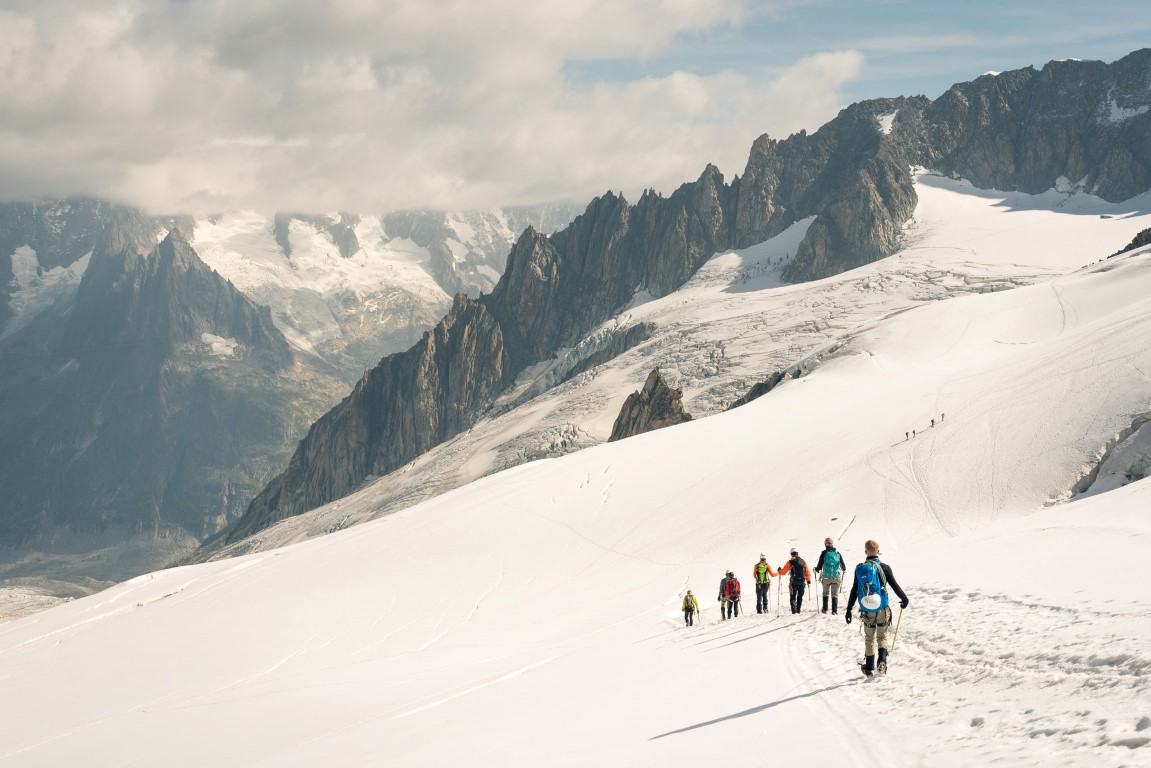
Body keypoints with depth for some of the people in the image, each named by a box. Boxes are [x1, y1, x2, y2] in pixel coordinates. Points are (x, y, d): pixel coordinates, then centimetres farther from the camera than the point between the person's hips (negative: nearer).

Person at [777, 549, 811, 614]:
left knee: (793, 597, 4)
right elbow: (807, 572, 6)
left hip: (793, 583, -2)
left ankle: (794, 610, -11)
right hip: (802, 582, 2)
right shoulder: (803, 561, 2)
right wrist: (808, 579, 19)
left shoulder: (790, 562, -5)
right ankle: (798, 610, 14)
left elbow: (783, 572, -2)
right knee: (800, 597, 14)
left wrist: (779, 570, 20)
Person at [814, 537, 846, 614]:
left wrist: (817, 570, 18)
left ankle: (825, 609, 16)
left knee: (825, 593, 16)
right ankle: (834, 610, -3)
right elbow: (843, 565, 6)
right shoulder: (838, 554, -1)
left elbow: (819, 565, -4)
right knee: (835, 594, 4)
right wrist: (844, 570, 28)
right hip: (836, 577, 0)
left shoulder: (824, 554, -6)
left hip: (826, 577, 0)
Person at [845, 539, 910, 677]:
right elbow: (894, 585, -3)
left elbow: (854, 591, 2)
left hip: (867, 610, 1)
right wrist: (904, 599, 13)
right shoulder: (884, 567, -8)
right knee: (882, 637, 11)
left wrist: (849, 610, 8)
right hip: (882, 609, -1)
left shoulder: (859, 569, -2)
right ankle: (882, 662, -11)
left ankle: (869, 667, 18)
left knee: (869, 639, 15)